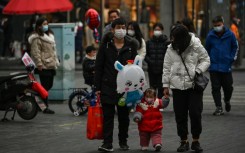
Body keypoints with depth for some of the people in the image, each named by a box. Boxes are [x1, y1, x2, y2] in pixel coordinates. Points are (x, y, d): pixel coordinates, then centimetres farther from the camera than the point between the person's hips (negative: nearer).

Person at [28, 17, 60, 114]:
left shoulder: (49, 35, 19)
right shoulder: (37, 38, -10)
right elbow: (35, 52, -15)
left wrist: (56, 61, 21)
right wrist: (39, 64, -19)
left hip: (51, 65, 9)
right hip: (44, 67, -9)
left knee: (49, 85, 11)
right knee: (45, 86, -7)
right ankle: (45, 107, -3)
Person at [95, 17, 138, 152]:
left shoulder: (131, 46, 5)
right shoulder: (105, 45, 1)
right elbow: (98, 67, 2)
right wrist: (98, 87, -3)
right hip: (108, 86, -1)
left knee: (124, 115, 9)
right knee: (108, 115, -4)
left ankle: (123, 142, 22)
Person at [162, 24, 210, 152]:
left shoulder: (196, 46, -5)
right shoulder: (171, 49, 3)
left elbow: (206, 60, 4)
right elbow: (166, 68, 8)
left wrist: (198, 71, -13)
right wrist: (165, 85, 5)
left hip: (194, 85, -2)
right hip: (177, 86, 3)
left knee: (195, 113, -5)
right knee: (180, 115, 4)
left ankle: (196, 141, 9)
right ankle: (184, 141, 16)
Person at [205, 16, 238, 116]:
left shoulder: (230, 35, -3)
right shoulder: (210, 36, -1)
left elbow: (235, 47, 11)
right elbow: (207, 49, 14)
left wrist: (232, 58, 4)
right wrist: (209, 60, 9)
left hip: (226, 66, 0)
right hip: (214, 67, 0)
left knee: (228, 87, 7)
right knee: (215, 88, -2)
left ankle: (227, 100, 38)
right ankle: (219, 108, 5)